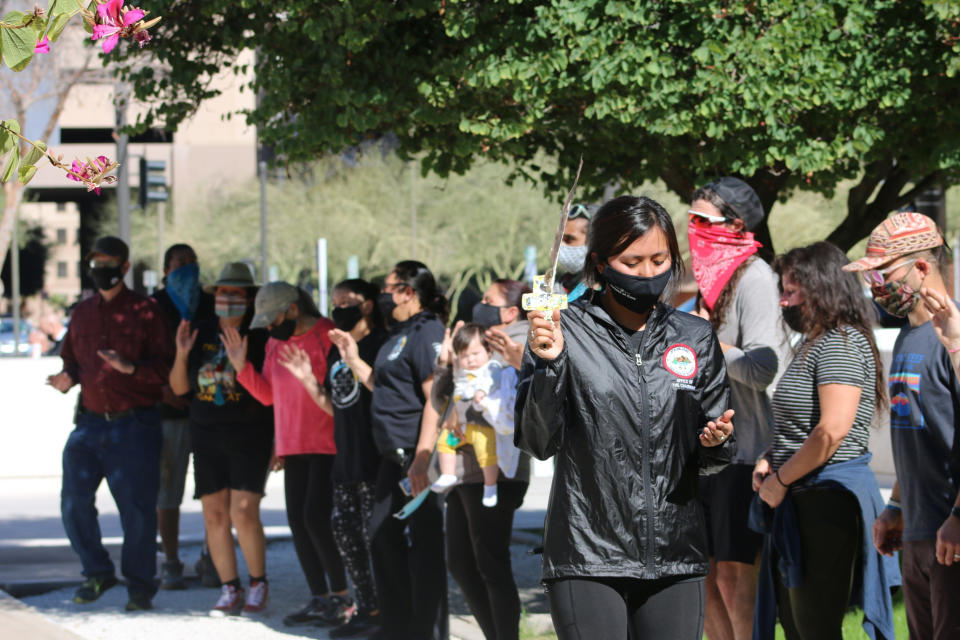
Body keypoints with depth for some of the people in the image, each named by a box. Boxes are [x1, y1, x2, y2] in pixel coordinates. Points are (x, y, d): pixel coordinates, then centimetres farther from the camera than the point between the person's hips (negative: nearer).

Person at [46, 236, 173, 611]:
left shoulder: (145, 312, -2)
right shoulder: (83, 313, 14)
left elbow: (164, 368, -6)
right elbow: (72, 359, 21)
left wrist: (129, 367, -23)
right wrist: (68, 378, -1)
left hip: (133, 425, -5)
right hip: (90, 422, 5)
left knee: (136, 507, -3)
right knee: (74, 502, -1)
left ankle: (140, 585, 11)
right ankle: (97, 573, 17)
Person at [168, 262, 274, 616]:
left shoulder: (260, 334, -4)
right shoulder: (200, 332, 8)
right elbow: (179, 388, 9)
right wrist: (182, 354, -5)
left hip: (250, 434, -4)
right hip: (207, 434, 4)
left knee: (243, 512, -13)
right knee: (215, 515, 2)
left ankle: (259, 583, 6)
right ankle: (230, 590, 11)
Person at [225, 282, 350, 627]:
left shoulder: (328, 336, -11)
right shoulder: (274, 343, 12)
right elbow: (268, 394, 16)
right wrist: (242, 366, 7)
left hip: (327, 444, -8)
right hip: (293, 447, 8)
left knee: (316, 517, -11)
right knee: (297, 520, 6)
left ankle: (341, 596, 1)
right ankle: (319, 598, 14)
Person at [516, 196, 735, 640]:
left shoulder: (695, 338, 10)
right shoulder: (567, 332, -1)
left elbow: (712, 461, 14)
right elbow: (539, 443, -6)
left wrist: (716, 441, -8)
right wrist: (548, 365, -19)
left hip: (675, 556, 3)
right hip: (588, 557, -3)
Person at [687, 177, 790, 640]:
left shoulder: (754, 277, -13)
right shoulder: (710, 276, 15)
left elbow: (762, 368, -22)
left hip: (744, 450, -9)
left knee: (734, 575, -9)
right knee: (706, 573, 11)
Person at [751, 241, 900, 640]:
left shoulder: (842, 343, -14)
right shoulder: (814, 344, 18)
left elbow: (832, 430, -24)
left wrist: (781, 479, -14)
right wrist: (768, 461, 10)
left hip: (827, 501, -11)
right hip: (801, 501, 11)